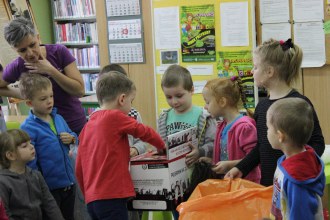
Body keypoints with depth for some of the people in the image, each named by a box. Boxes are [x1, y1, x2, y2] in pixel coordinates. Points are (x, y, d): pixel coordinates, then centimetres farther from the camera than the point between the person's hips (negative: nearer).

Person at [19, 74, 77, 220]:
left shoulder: (58, 119, 3)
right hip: (49, 187, -6)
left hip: (69, 183, 6)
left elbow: (73, 136, 18)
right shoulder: (28, 128, -17)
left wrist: (71, 139, -6)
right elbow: (30, 162, -16)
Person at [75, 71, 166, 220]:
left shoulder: (87, 126, 12)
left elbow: (79, 169, 15)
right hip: (111, 197, -8)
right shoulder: (115, 117, -8)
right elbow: (145, 132, 2)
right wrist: (162, 146, 20)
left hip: (92, 199, 8)